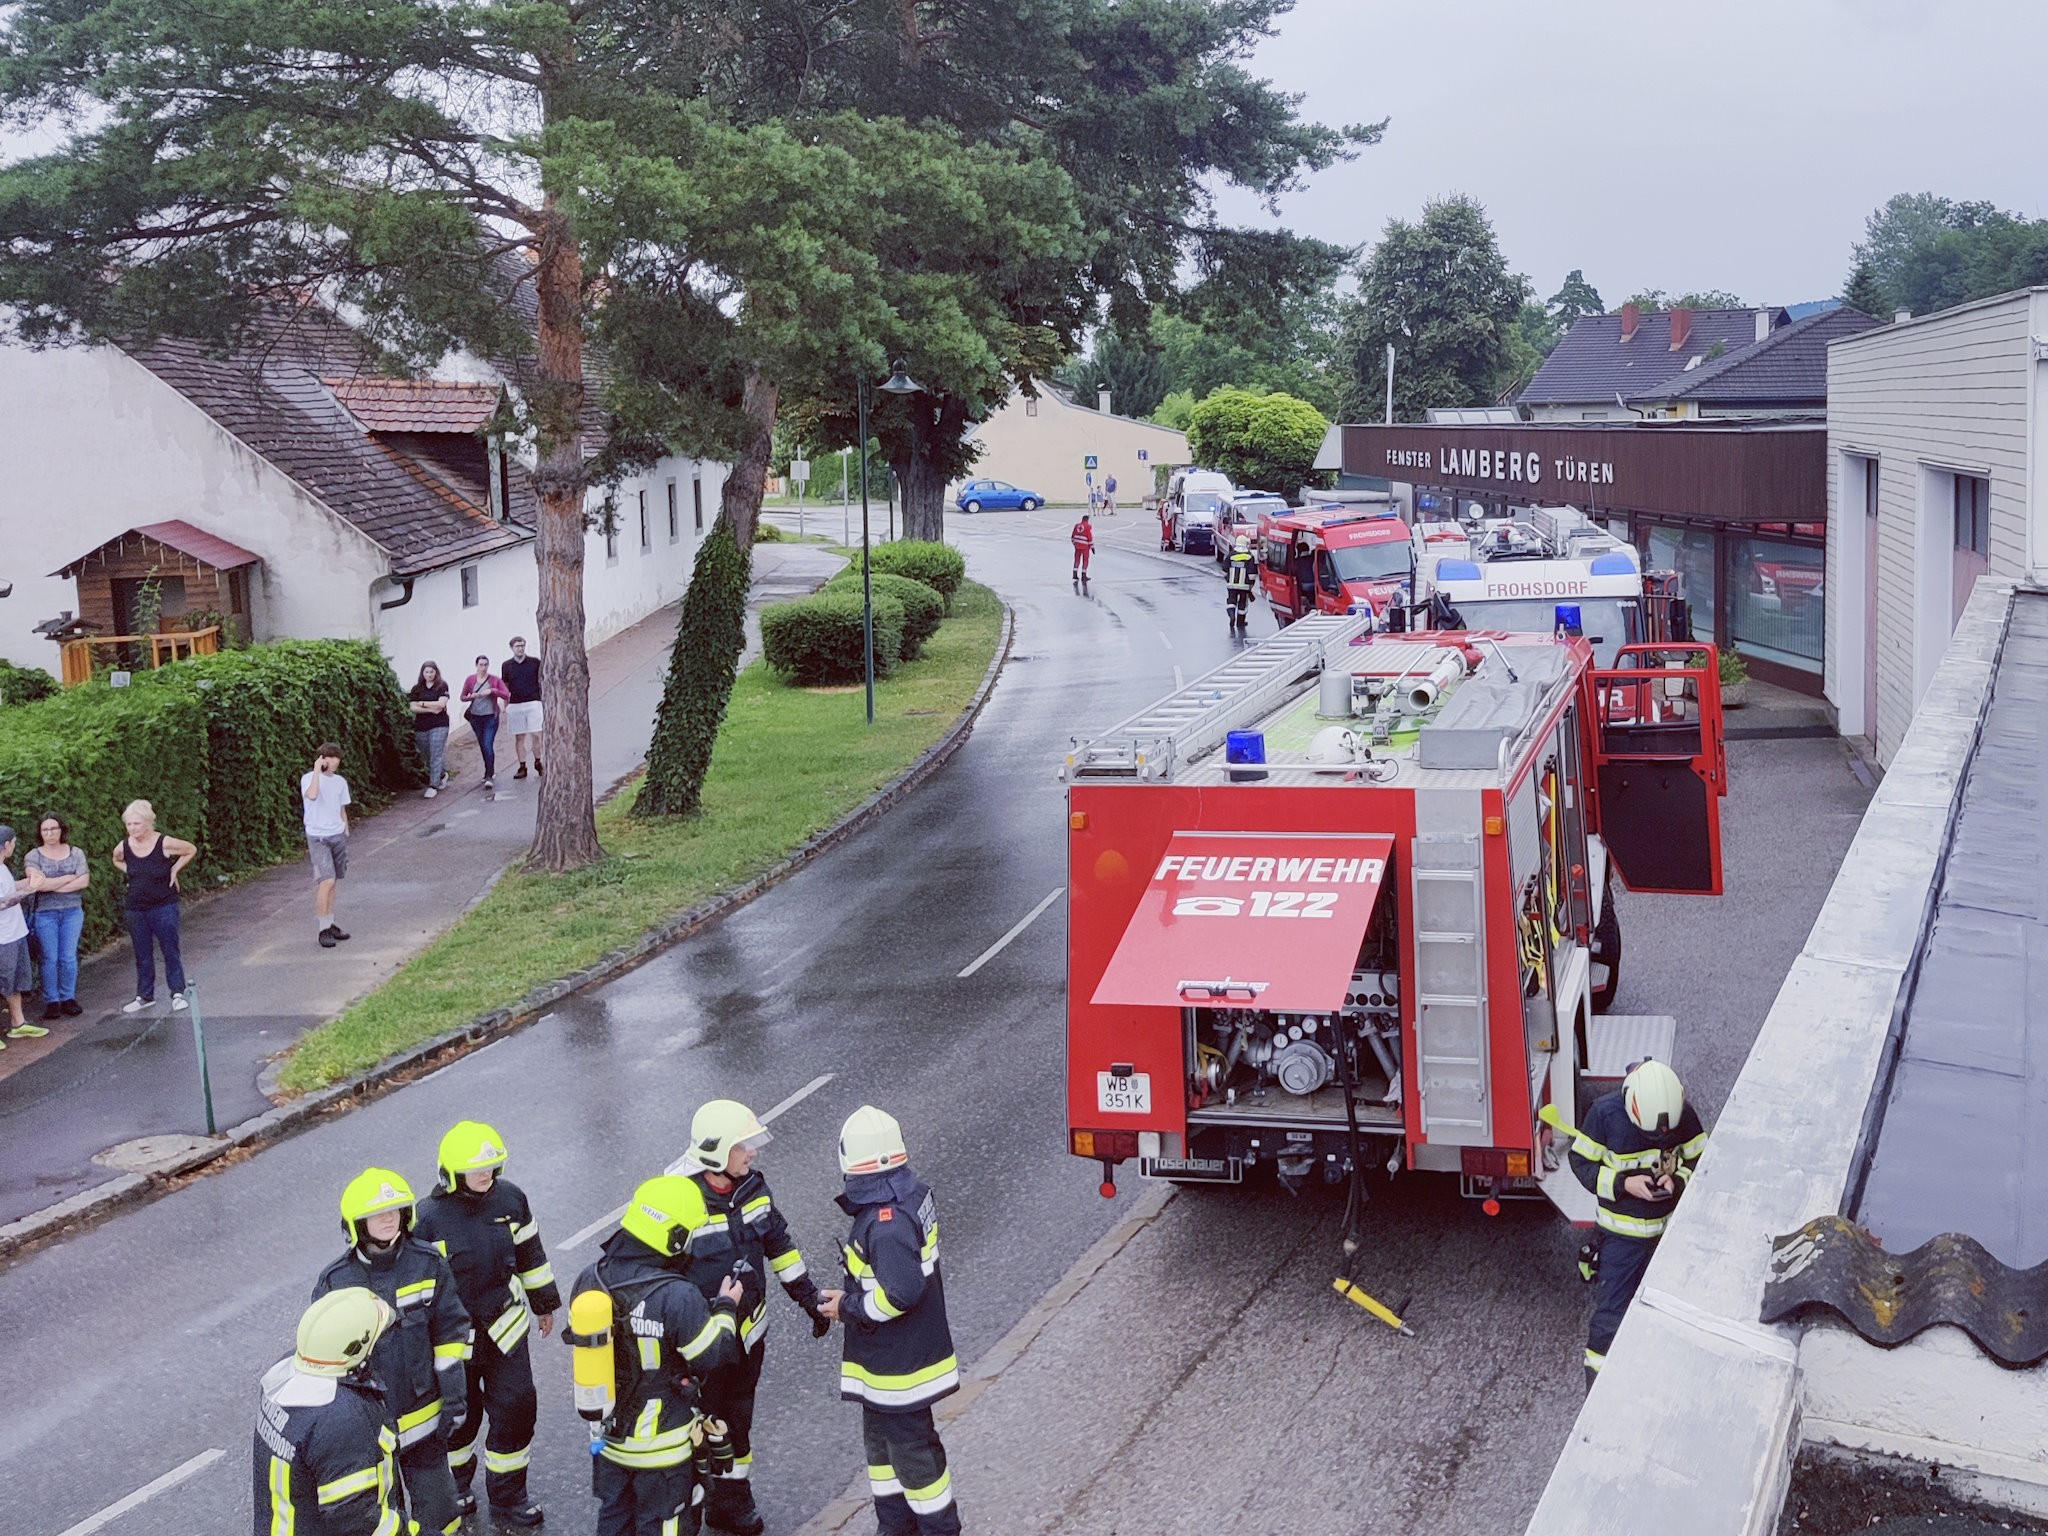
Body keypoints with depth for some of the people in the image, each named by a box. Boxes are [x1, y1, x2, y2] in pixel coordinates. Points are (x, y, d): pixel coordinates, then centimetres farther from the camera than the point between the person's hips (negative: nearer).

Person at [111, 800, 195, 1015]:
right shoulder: (123, 847, -3)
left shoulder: (164, 844, -14)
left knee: (170, 950, 0)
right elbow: (117, 861, 21)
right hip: (135, 908, 4)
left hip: (164, 906, -4)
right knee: (142, 955, 11)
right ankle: (144, 996, 21)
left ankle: (177, 993, 8)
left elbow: (191, 850, 2)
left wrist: (174, 869, -5)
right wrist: (130, 872, 4)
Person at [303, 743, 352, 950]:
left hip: (338, 835, 6)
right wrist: (317, 770, -23)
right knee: (327, 881, -15)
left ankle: (330, 924, 18)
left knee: (333, 883, 8)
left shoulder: (340, 782, 10)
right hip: (318, 837, -6)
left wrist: (346, 835, 16)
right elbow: (312, 795, -30)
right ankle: (322, 929, -8)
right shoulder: (308, 778, -8)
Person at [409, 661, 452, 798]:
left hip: (439, 726, -4)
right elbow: (413, 708, -1)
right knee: (427, 757, 9)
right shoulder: (417, 689, 8)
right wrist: (431, 709, -10)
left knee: (435, 757, -10)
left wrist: (422, 703, -4)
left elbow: (441, 703, -9)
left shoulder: (442, 686, 2)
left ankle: (433, 786, -9)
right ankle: (442, 774, 33)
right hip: (421, 727, 4)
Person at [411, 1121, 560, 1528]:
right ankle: (455, 1483, 42)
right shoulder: (429, 1218, -19)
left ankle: (507, 1498, 22)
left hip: (505, 1325, 3)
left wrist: (544, 1303, 17)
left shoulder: (510, 1198, -6)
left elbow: (529, 1251, 10)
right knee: (460, 1414, 14)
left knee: (516, 1410, 5)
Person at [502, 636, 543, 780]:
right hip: (515, 705, 2)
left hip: (533, 703, -2)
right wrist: (505, 708, 10)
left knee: (536, 735, -9)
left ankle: (537, 762, 9)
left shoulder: (535, 662, 3)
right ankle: (522, 767, 10)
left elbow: (542, 682, 9)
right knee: (519, 738, 4)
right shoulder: (507, 666, 7)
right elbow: (505, 689, 12)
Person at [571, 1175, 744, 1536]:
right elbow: (711, 1356, -18)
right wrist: (725, 1308, -2)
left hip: (607, 1435, 6)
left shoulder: (589, 1280, -10)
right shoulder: (677, 1297, -30)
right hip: (661, 1444, -6)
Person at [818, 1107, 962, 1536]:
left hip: (899, 1365, -10)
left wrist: (848, 1307, -17)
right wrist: (851, 1298, 8)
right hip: (885, 1357, 10)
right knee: (881, 1439, 23)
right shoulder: (908, 1194, 0)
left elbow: (899, 1294, -32)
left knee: (911, 1449, 6)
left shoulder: (887, 1223, -30)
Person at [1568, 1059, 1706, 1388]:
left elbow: (1700, 1161, 2)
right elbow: (1582, 1163, -9)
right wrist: (1623, 1184, -22)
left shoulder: (1685, 1115, -11)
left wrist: (1678, 1181, -19)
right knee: (1611, 1311, -2)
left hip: (1671, 1229, 3)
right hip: (1622, 1234, -3)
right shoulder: (1605, 1112, -19)